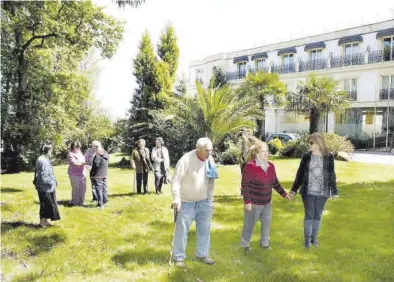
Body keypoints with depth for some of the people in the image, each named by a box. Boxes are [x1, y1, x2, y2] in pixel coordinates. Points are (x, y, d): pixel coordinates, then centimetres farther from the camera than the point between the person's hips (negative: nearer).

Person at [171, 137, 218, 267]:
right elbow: (176, 180, -22)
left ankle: (202, 254, 30)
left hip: (203, 201, 6)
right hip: (186, 202, -5)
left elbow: (210, 181, 8)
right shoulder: (186, 159, -22)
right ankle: (179, 257, 19)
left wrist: (211, 199, 11)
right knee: (182, 230, 5)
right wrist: (176, 198, -30)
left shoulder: (210, 160, -3)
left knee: (204, 229, 13)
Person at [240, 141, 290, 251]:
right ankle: (245, 244, 26)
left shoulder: (271, 166, 2)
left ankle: (264, 243, 33)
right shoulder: (250, 166, -18)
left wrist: (284, 194, 10)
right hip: (253, 203, -6)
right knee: (249, 225, 7)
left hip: (267, 202, 6)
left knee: (266, 224, 14)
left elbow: (275, 182, 14)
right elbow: (245, 185, -16)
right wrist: (247, 201, -19)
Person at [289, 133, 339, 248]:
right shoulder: (306, 156, -1)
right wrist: (293, 190, 2)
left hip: (322, 192, 0)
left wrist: (334, 192, 3)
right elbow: (300, 174, 3)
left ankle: (314, 238, 25)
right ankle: (307, 239, 14)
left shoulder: (328, 157, -2)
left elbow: (332, 175, 3)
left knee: (318, 216, 10)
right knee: (309, 215, 4)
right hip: (308, 191, 0)